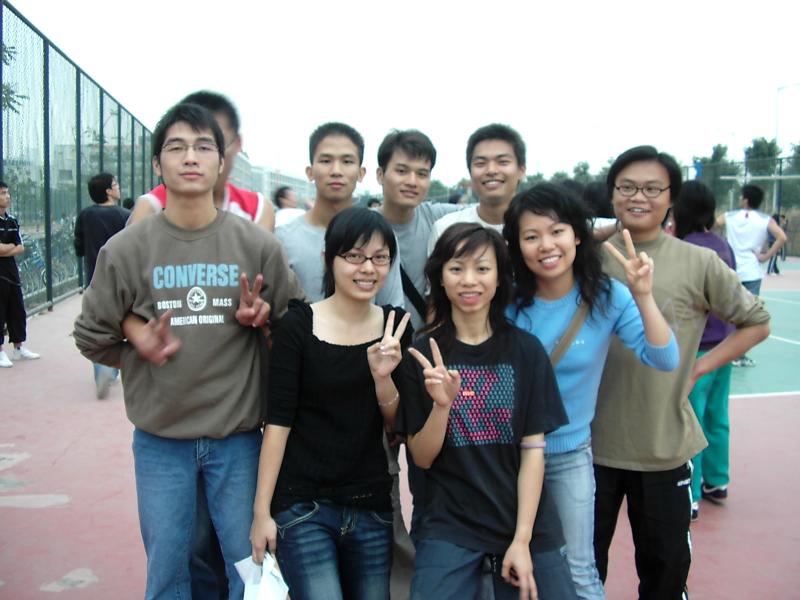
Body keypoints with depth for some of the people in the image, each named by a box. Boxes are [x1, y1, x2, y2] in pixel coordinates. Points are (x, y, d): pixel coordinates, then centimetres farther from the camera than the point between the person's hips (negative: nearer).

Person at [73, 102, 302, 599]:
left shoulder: (257, 244, -3)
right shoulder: (127, 248, -2)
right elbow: (91, 336, 7)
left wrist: (262, 319, -12)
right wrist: (136, 340, -8)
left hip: (238, 435, 0)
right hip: (159, 438, 1)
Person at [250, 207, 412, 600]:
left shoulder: (395, 326, 3)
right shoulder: (299, 325, -9)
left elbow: (398, 426, 4)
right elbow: (278, 421, -8)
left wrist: (382, 375, -15)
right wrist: (261, 511, -9)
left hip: (372, 507, 4)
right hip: (302, 505, -4)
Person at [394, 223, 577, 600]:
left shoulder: (526, 350, -3)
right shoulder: (422, 355, -4)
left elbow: (533, 448, -4)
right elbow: (422, 457, -4)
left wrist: (522, 540, -9)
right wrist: (441, 404, -22)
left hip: (527, 525, 1)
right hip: (448, 528, 0)